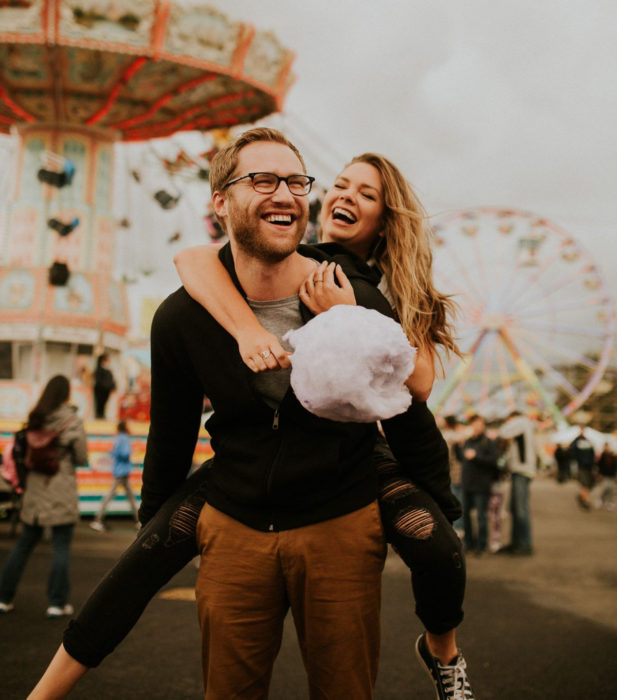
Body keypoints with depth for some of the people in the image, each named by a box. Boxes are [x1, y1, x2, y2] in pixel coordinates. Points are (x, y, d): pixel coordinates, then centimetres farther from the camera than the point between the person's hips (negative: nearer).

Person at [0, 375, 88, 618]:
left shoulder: (34, 419, 5)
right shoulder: (72, 421, -8)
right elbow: (82, 458, -4)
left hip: (35, 490, 5)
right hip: (61, 491, -5)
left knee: (24, 544, 15)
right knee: (62, 548, 3)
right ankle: (57, 603, 4)